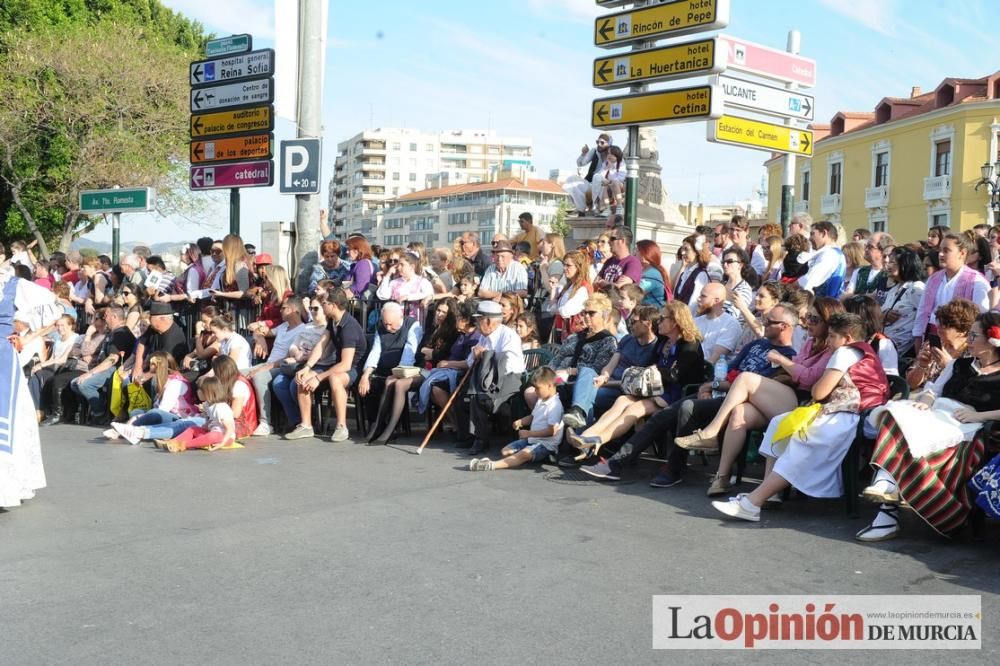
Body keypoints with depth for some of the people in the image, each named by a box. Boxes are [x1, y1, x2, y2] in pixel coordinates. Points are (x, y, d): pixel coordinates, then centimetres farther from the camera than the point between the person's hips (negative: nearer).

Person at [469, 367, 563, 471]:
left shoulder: (555, 406, -18)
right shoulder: (541, 401, 13)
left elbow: (551, 431, -24)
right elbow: (533, 417, 26)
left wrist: (529, 433, -22)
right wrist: (521, 422, 4)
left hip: (546, 445, -11)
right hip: (532, 439, 11)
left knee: (524, 454, -36)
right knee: (505, 451, 3)